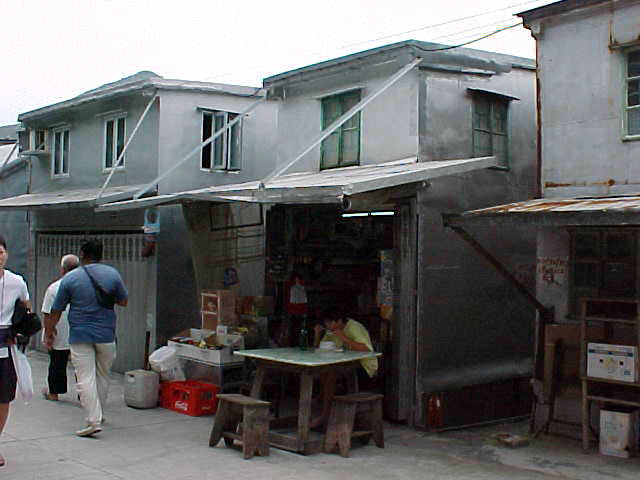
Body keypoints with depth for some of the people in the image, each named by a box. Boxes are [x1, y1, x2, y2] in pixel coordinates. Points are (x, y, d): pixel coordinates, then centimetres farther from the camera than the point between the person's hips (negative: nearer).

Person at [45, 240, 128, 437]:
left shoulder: (70, 278, -3)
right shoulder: (112, 273, 0)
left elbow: (56, 310, 2)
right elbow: (123, 301, 10)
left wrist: (49, 332, 15)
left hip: (80, 336, -2)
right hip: (106, 334, 3)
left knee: (86, 378, -4)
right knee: (103, 375, 18)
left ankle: (94, 421, -12)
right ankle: (97, 413, 30)